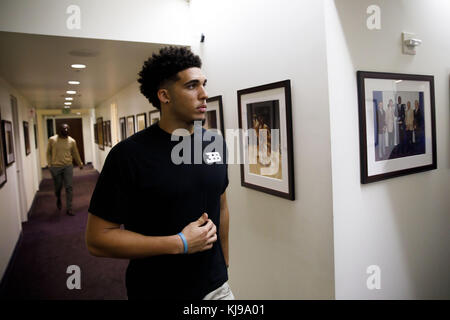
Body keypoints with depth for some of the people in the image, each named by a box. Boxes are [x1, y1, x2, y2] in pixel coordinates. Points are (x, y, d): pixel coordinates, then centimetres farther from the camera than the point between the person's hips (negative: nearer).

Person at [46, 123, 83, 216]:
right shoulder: (52, 140, -4)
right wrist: (49, 164, 0)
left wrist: (80, 164, 19)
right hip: (56, 167, 0)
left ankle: (69, 208, 6)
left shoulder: (72, 141, -1)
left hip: (68, 166, 1)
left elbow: (75, 154, 11)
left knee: (69, 187, -2)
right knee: (58, 186, 12)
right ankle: (58, 199, 45)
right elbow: (48, 153, 4)